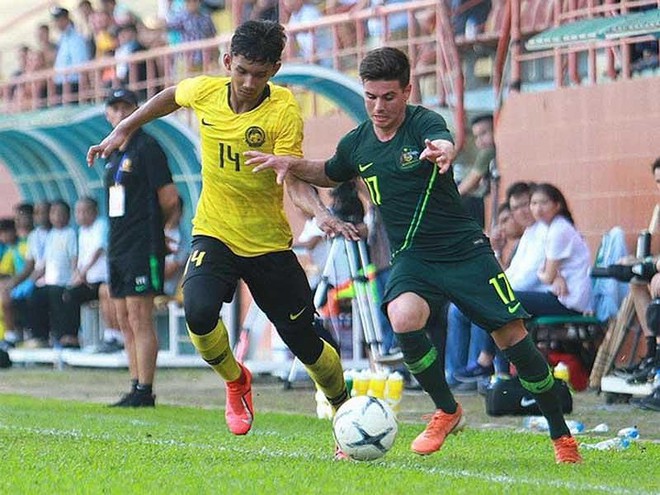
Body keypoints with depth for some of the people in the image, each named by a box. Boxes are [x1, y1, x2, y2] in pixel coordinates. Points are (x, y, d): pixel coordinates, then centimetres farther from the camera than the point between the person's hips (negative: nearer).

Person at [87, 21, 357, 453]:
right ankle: (235, 381, 6)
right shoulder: (204, 92, -8)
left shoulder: (284, 111, -18)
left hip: (269, 243, -2)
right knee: (199, 312, -26)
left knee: (304, 342, 1)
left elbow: (295, 180, -23)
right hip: (214, 233, 2)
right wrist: (123, 130, 16)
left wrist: (322, 214, -41)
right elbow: (171, 96, 17)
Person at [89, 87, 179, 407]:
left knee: (139, 319, -10)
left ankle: (144, 392, -10)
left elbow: (169, 199, -10)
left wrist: (150, 226, 3)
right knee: (126, 322, 9)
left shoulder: (147, 148, -9)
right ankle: (136, 389, 13)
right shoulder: (112, 154, 16)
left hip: (142, 247, -9)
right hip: (117, 248, 9)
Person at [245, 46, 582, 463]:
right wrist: (291, 164, 6)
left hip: (465, 251, -3)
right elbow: (330, 174, 25)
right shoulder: (357, 143, 3)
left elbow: (444, 142, -39)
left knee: (514, 338, -8)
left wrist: (443, 151, -64)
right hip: (411, 257, 4)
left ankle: (562, 436, 11)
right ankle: (447, 411, -5)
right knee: (404, 319, -28)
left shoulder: (424, 123, -14)